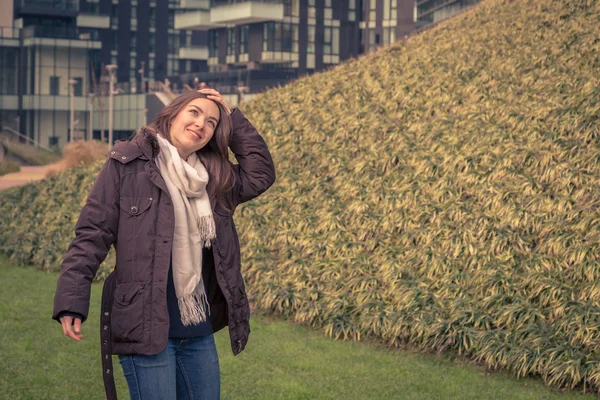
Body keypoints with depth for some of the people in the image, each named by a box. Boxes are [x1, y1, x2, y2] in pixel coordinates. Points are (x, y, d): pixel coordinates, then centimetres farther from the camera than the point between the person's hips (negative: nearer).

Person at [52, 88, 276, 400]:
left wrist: (232, 117, 10)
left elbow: (261, 175, 14)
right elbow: (93, 232, -7)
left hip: (200, 331, 6)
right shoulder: (127, 164, -4)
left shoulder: (214, 177, 13)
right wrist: (71, 299, -15)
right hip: (146, 327, -6)